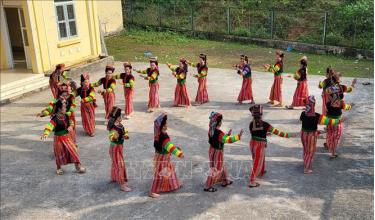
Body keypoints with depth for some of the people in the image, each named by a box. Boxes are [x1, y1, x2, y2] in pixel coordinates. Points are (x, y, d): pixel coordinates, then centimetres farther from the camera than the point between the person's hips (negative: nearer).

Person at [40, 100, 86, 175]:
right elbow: (49, 126, -35)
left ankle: (78, 166, 16)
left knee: (73, 150, 4)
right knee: (59, 154, 10)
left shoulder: (66, 116, -3)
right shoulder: (55, 119, -23)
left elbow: (70, 122, 14)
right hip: (59, 138, -5)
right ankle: (59, 168, 32)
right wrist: (45, 134, -52)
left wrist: (71, 126, -8)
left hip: (67, 137, 5)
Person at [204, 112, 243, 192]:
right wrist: (238, 136, -26)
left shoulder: (211, 130, -3)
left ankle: (225, 181, 41)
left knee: (221, 166, 24)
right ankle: (208, 186, 13)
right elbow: (229, 140, -32)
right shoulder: (219, 133, -29)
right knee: (216, 169, 5)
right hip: (217, 152, -9)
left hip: (212, 150, 9)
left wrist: (227, 134, 12)